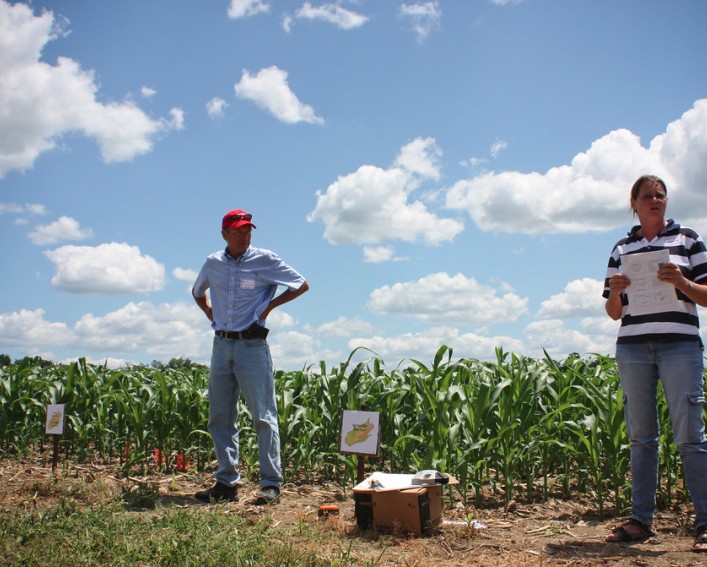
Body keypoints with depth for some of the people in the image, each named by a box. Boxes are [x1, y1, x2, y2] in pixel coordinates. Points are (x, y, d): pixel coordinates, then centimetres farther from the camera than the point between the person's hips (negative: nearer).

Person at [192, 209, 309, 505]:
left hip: (252, 345, -5)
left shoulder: (265, 260, -3)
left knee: (263, 416, -5)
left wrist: (270, 305, -3)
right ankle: (226, 482, 17)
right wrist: (210, 313, 12)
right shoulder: (213, 263, 9)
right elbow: (197, 291, 29)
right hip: (221, 345, 5)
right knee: (220, 417, 7)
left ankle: (271, 483, 1)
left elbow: (302, 285, 4)